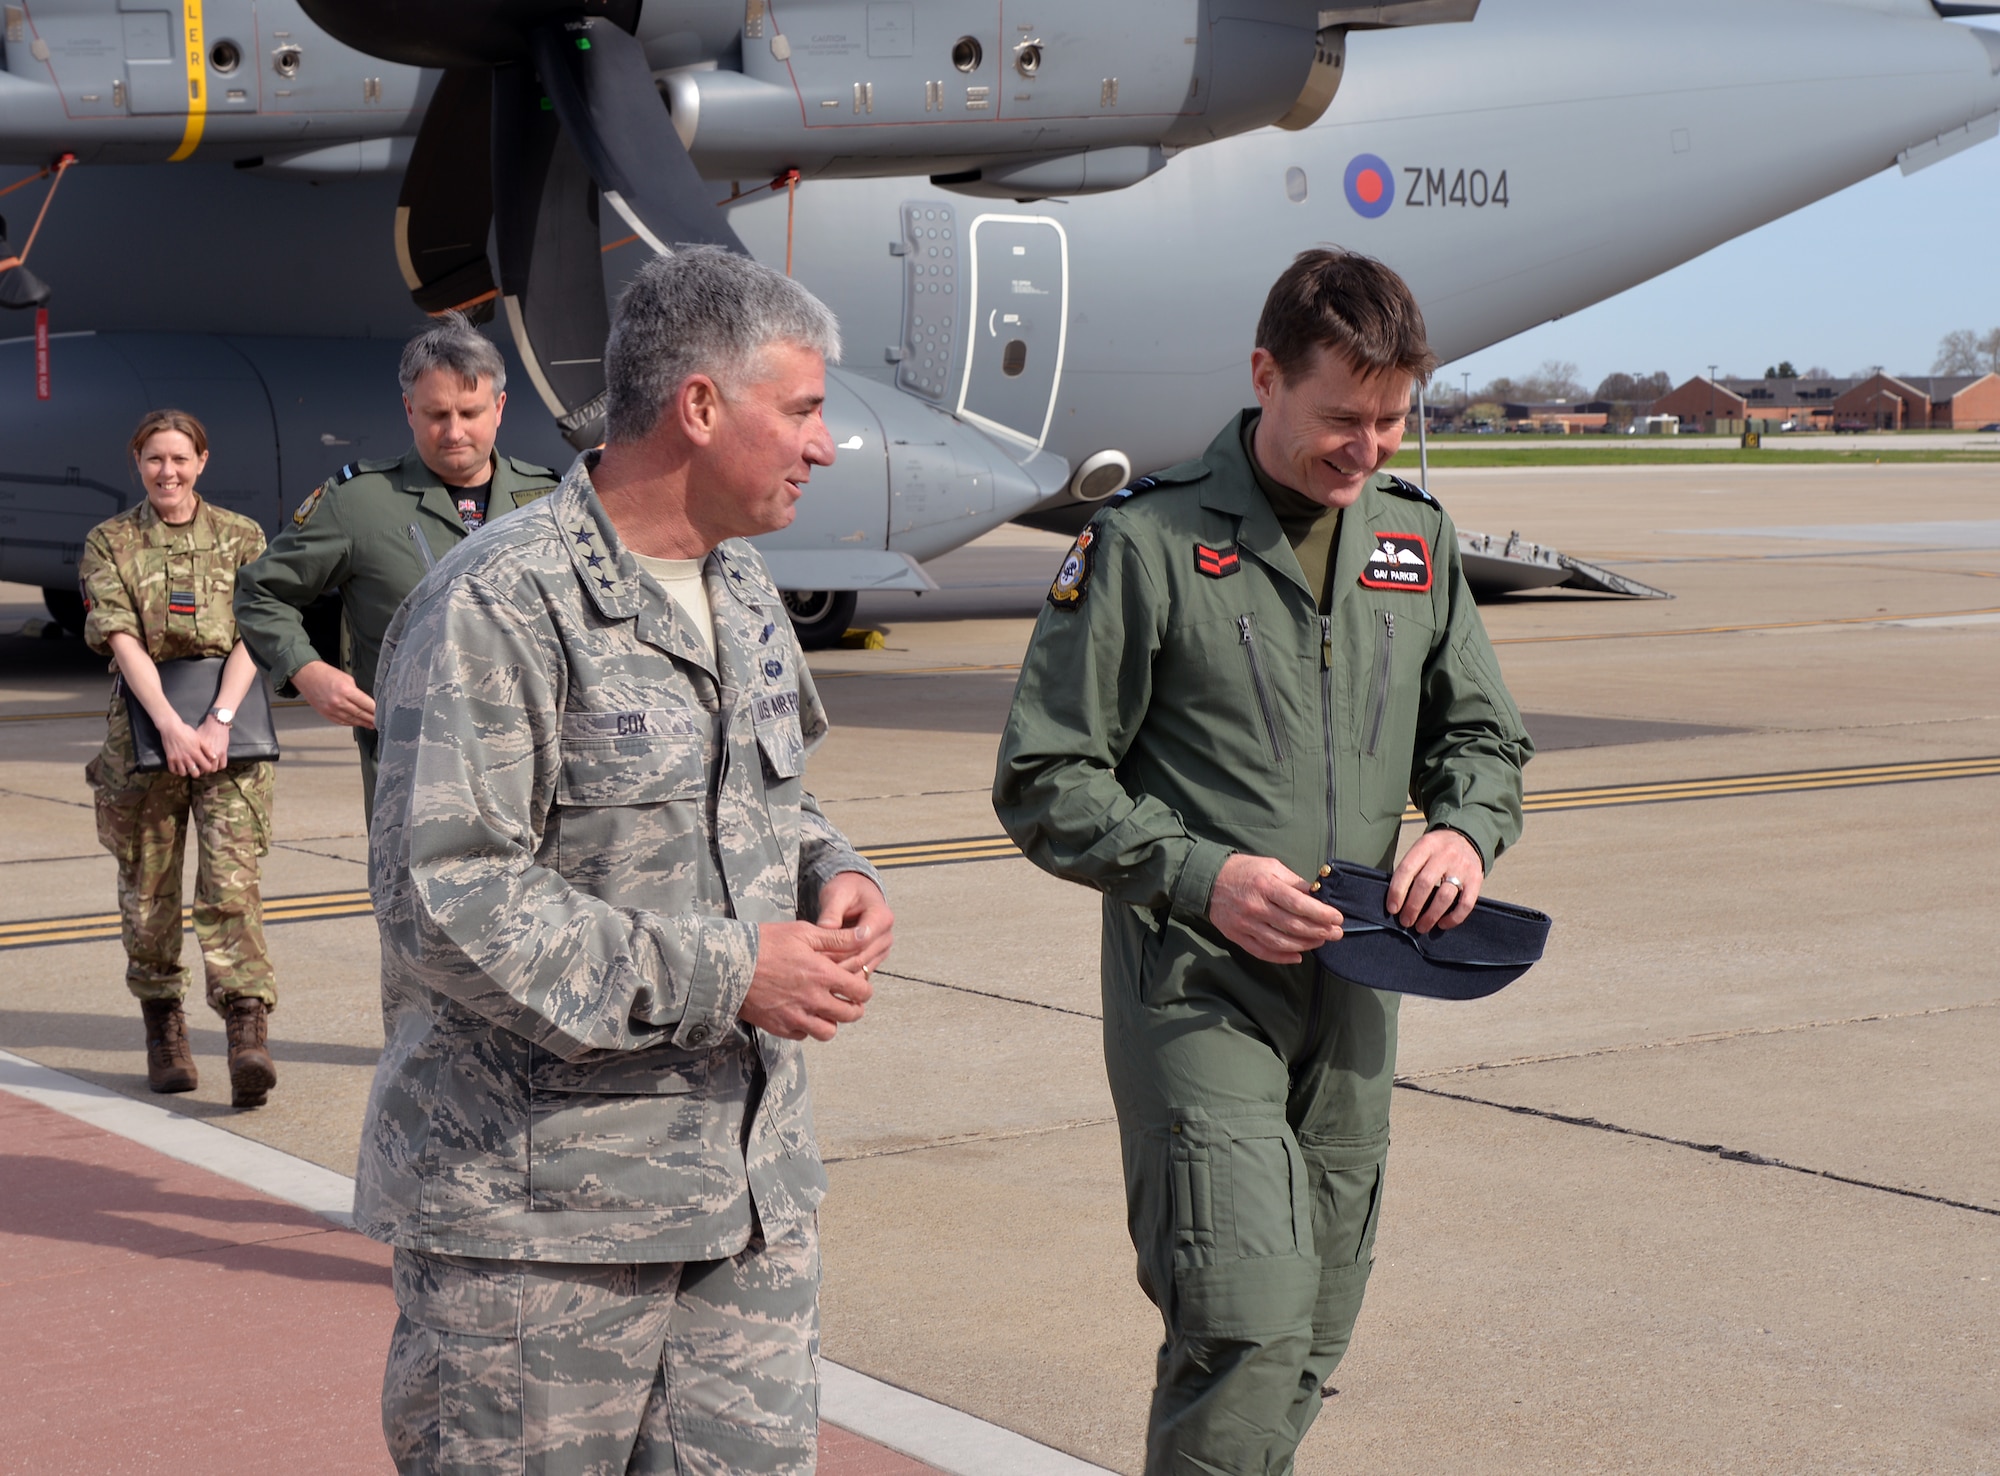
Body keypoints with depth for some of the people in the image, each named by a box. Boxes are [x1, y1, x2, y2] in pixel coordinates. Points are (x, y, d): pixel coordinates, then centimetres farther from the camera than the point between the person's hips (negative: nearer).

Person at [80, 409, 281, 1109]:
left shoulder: (241, 537, 8)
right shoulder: (108, 543, 6)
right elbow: (123, 639, -5)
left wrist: (218, 722, -16)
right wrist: (172, 727, -17)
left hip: (229, 732, -1)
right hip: (143, 725, 1)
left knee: (231, 881, -11)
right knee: (148, 888, 7)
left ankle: (249, 1034, -17)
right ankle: (163, 1027, 21)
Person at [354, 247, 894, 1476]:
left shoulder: (743, 591, 13)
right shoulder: (502, 607, -15)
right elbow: (443, 900, -22)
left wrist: (832, 878, 3)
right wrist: (720, 978, -20)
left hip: (750, 1188, 8)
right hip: (537, 1204, -7)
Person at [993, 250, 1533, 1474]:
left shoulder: (1418, 536, 9)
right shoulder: (1147, 543, -8)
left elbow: (1482, 733, 20)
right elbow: (1044, 780, -6)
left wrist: (1466, 830, -3)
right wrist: (1201, 877, -18)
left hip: (1354, 985, 6)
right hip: (1197, 988, -6)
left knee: (1311, 1343, 11)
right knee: (1247, 1321, -17)